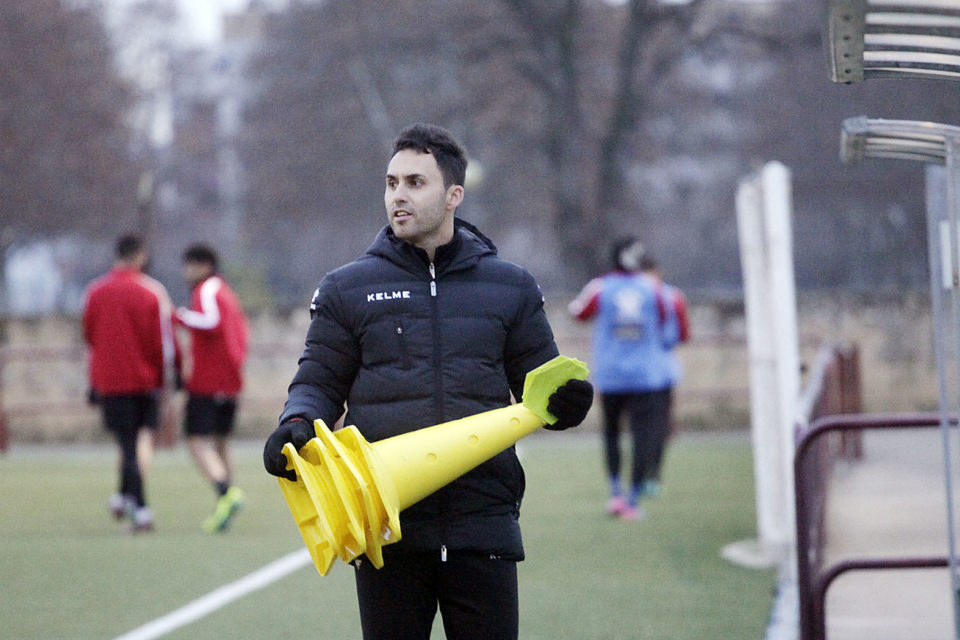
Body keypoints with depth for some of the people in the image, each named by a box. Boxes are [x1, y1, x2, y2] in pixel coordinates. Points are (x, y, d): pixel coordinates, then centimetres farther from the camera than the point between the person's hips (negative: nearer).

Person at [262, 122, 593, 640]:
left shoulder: (511, 288, 11)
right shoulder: (348, 288, 9)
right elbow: (320, 384, 10)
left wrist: (564, 403, -9)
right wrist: (298, 423, -11)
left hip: (483, 524, 0)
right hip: (386, 530, 0)